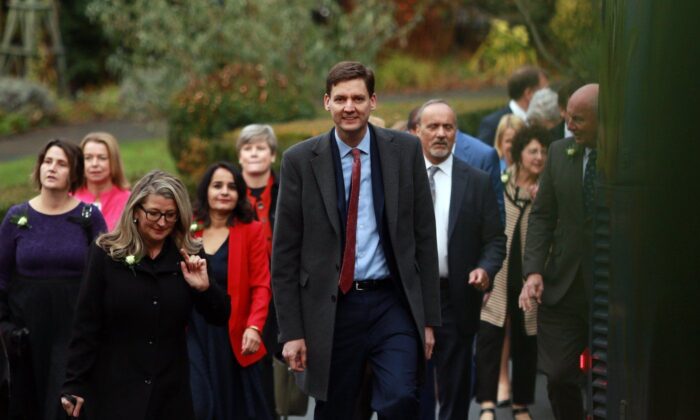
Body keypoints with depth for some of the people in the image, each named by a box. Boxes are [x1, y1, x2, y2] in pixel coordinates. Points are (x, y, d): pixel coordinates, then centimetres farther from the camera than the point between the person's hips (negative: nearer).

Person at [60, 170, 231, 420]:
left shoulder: (189, 257, 4)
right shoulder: (106, 254, -3)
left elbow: (221, 318, 7)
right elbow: (85, 326, -3)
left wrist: (204, 288, -12)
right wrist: (75, 385, -6)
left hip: (171, 393, 3)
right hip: (114, 390, -2)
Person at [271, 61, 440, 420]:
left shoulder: (405, 150, 2)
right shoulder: (300, 160, -1)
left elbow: (424, 236, 5)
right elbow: (285, 251, 1)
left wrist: (429, 318, 3)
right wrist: (291, 331, -3)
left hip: (392, 303, 0)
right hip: (331, 309, 0)